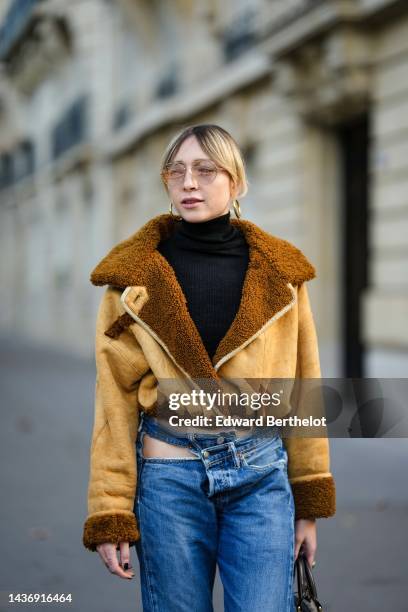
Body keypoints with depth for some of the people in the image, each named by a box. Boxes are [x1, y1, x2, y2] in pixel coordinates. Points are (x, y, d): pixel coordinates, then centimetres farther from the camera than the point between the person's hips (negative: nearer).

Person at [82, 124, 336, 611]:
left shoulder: (280, 272, 3)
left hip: (262, 475, 1)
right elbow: (116, 396, -1)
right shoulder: (135, 275, 0)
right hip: (170, 476, 0)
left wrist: (310, 502, 7)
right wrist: (110, 515, -4)